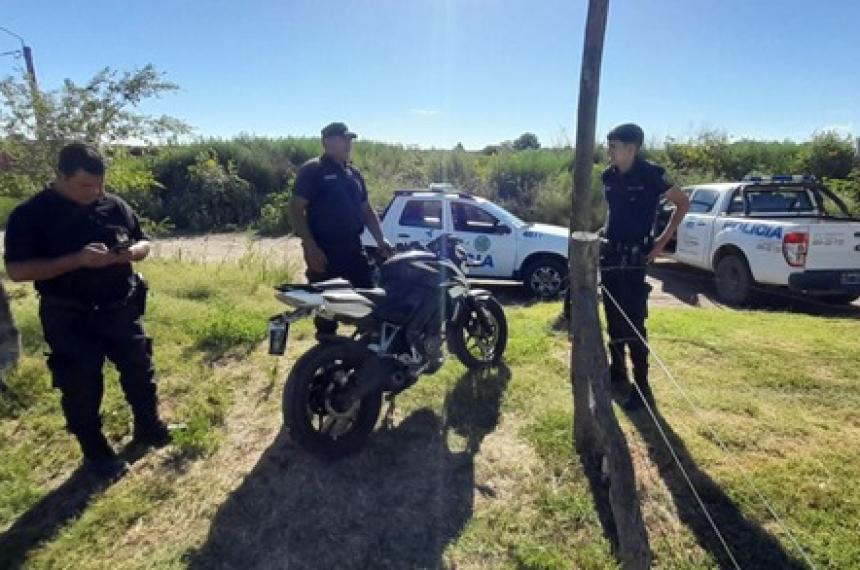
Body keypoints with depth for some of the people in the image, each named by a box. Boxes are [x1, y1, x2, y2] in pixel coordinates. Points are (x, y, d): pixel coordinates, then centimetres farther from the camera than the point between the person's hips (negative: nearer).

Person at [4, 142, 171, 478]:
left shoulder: (115, 205, 1)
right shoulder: (30, 215, -11)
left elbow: (143, 243, 10)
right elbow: (17, 271, -16)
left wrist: (131, 252, -15)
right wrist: (78, 259, -27)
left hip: (122, 310, 4)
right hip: (69, 320, -3)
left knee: (140, 372, 15)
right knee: (81, 388, 7)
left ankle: (148, 428, 38)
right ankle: (96, 453, 26)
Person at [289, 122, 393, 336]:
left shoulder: (354, 173, 16)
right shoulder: (312, 170, -5)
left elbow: (366, 210, 21)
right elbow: (296, 210, -11)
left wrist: (380, 240, 8)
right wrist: (311, 248, -20)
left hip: (352, 247, 6)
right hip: (323, 250, -6)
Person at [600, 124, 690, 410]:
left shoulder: (650, 174, -11)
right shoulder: (608, 176, 6)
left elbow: (683, 202, -2)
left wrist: (662, 240, -6)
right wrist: (606, 235, 12)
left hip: (633, 256, -6)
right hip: (609, 252, 6)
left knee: (633, 323, -6)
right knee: (613, 318, 13)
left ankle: (641, 386, 3)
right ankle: (617, 371, 28)